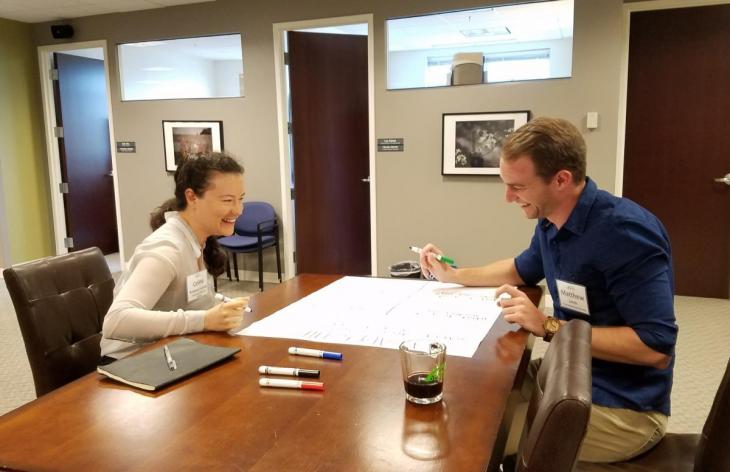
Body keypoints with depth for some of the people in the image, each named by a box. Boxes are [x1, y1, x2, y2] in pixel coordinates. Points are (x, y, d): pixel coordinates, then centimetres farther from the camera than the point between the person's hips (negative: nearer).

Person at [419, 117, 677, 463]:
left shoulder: (625, 233, -26)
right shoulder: (551, 222, 1)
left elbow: (656, 347, -29)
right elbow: (523, 269, 22)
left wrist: (549, 327, -26)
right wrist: (452, 274, 11)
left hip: (621, 406, -8)